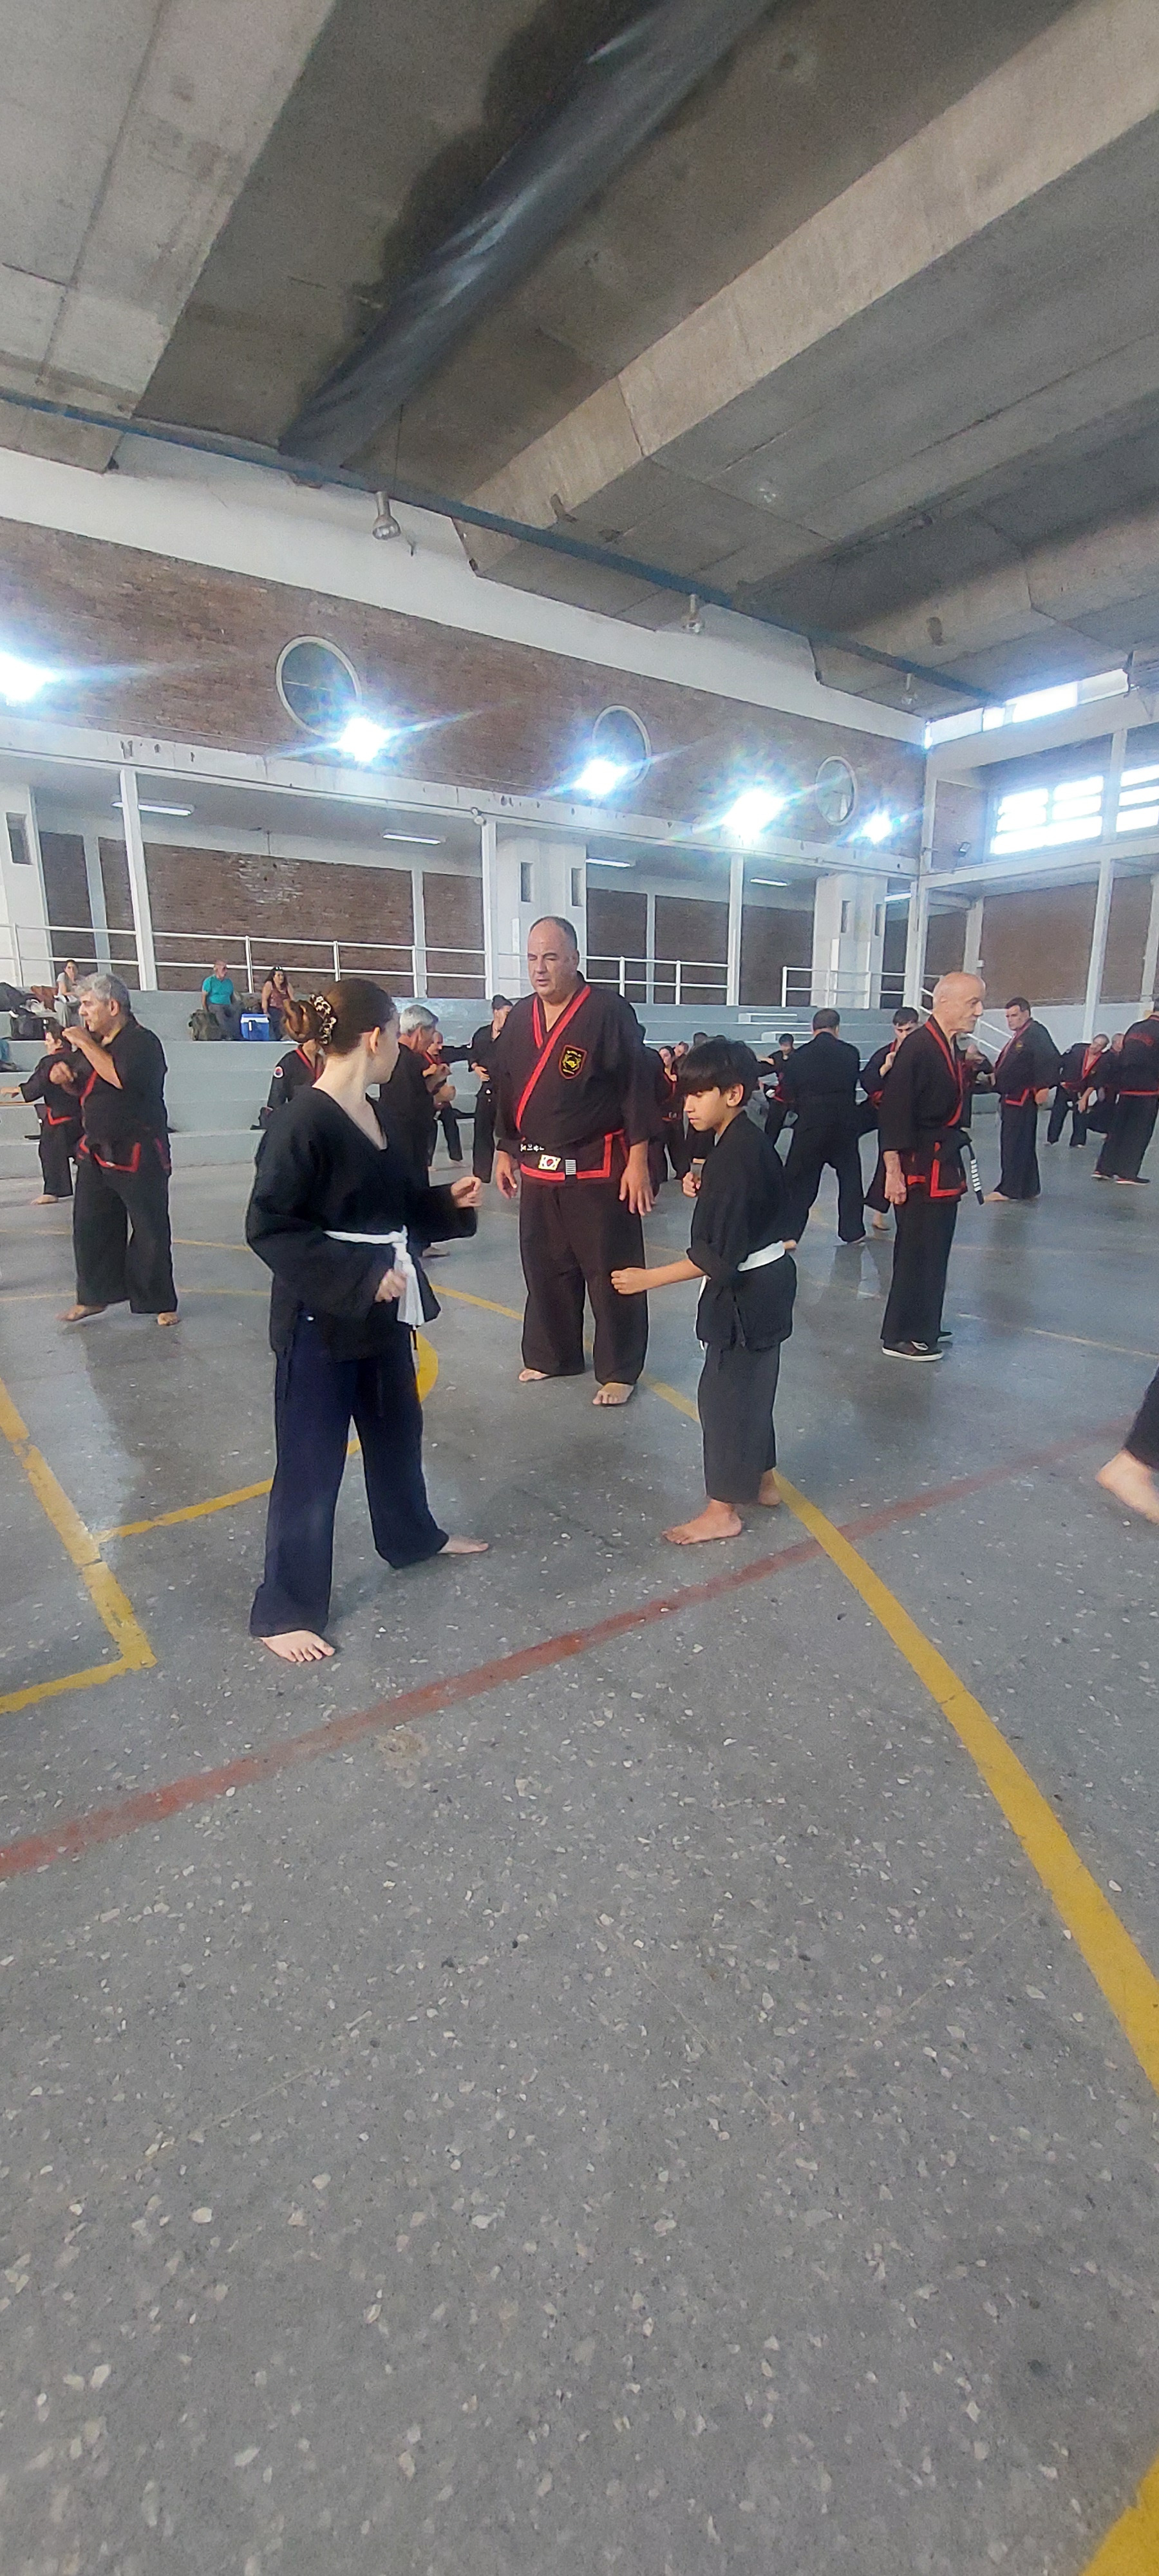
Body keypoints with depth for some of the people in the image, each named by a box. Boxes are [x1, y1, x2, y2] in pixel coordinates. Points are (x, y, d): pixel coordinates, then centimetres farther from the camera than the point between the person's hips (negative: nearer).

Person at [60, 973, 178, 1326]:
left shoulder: (143, 1042, -10)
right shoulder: (95, 1042, 14)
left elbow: (123, 1077, -29)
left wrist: (87, 1045, -20)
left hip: (138, 1154, -8)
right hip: (95, 1152, 8)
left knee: (150, 1231, -1)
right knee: (90, 1227, 10)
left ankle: (159, 1302, 11)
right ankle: (94, 1296, 23)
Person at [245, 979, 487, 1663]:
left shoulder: (370, 1115, 7)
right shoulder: (304, 1123, -20)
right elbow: (270, 1229, -21)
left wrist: (447, 1203, 4)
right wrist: (358, 1276, -23)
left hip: (381, 1311, 9)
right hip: (322, 1319, -9)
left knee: (397, 1427, 25)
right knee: (312, 1461, 2)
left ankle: (412, 1536, 49)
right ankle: (285, 1609, 19)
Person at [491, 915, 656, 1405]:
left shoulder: (609, 1011, -11)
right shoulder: (520, 1018, 8)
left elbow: (637, 1088, -13)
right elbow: (505, 1090, 15)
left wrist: (638, 1160, -16)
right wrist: (504, 1151, 14)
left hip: (598, 1169, -6)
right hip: (537, 1169, 6)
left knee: (611, 1274, 3)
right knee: (545, 1269, 15)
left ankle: (619, 1370, 17)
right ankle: (551, 1356, 33)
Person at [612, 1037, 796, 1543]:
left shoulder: (736, 1157, -24)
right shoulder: (747, 1141, 6)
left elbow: (718, 1256, -26)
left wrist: (648, 1279, -23)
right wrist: (705, 1192, 5)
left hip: (746, 1294, -10)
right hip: (762, 1285, 10)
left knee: (724, 1392, 1)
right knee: (749, 1387, 21)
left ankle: (722, 1511, 13)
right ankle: (761, 1481, 37)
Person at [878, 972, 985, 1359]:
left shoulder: (950, 1048, 12)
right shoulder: (917, 1047, -17)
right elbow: (895, 1112, -21)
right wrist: (894, 1171, -22)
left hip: (943, 1163, 10)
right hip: (920, 1167, -10)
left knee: (934, 1250, 16)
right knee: (917, 1251, -4)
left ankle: (924, 1326, 28)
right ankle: (901, 1336, 7)